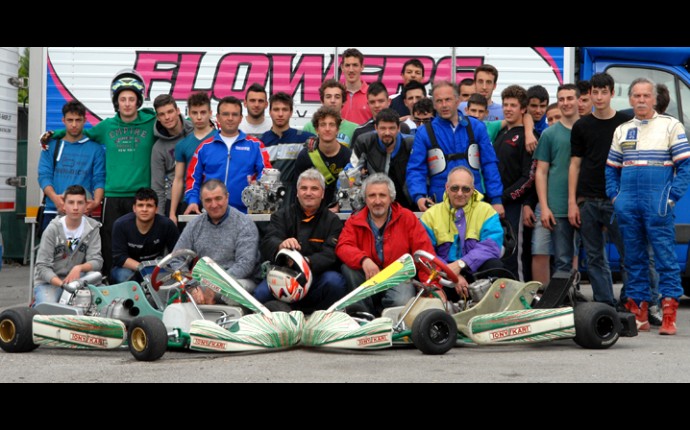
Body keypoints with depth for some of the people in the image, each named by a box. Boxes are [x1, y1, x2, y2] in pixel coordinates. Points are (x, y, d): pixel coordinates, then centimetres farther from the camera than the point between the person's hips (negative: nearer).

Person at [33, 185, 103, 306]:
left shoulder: (92, 228, -4)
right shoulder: (53, 229, -11)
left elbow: (97, 261, -10)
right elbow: (42, 266, -13)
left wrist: (79, 268, -32)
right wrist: (62, 284, -30)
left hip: (74, 278, 2)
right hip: (48, 282, -2)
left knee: (94, 275, -29)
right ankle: (37, 304, 8)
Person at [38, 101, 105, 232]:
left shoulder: (95, 148, 8)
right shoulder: (52, 146, 12)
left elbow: (99, 179, 1)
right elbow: (44, 176, 3)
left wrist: (96, 201, -20)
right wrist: (55, 197, -17)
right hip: (53, 211, 1)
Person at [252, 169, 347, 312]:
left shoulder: (332, 221, 10)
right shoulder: (281, 215, 13)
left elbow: (331, 254, -8)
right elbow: (267, 244, -5)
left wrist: (308, 262, -31)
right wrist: (281, 245, -32)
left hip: (318, 276, 0)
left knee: (334, 281, -33)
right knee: (261, 294, -30)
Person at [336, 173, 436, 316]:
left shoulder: (407, 218, 5)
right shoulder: (354, 222, 7)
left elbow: (424, 251, -2)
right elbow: (343, 247, -10)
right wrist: (363, 259, -32)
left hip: (399, 278, -2)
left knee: (402, 302, -34)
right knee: (348, 267, -25)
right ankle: (364, 314, -16)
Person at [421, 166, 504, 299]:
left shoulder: (486, 211, 6)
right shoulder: (431, 215, 8)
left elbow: (491, 247, -10)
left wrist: (460, 264, -24)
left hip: (476, 272, 1)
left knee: (494, 265, -30)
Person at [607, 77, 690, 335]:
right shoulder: (621, 131, 16)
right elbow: (611, 168, 19)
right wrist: (615, 196, 5)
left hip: (658, 204, -4)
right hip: (628, 205, 5)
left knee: (665, 256, -7)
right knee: (633, 257, 8)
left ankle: (669, 316, -7)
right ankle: (638, 313, 13)